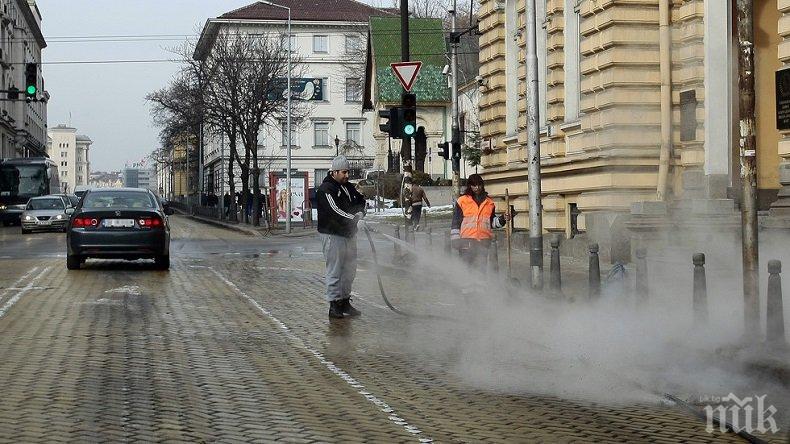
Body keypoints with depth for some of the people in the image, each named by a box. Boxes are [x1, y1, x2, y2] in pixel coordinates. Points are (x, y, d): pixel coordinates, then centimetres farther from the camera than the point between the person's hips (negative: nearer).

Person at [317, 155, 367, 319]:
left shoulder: (348, 187, 13)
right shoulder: (326, 189, -13)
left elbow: (360, 200, 22)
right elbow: (336, 211, -24)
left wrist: (360, 212, -1)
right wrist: (355, 221, -30)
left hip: (349, 235, 9)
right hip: (332, 235, -8)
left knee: (349, 270, 13)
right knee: (334, 271, -5)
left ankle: (345, 302, 23)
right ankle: (334, 304, 0)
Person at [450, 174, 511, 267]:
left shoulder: (489, 203, 15)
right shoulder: (462, 201, 4)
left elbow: (492, 222, 19)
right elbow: (456, 222, 3)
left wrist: (502, 219, 0)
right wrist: (455, 239, -2)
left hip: (484, 241, 3)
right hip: (467, 240, -3)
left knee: (481, 266, 3)